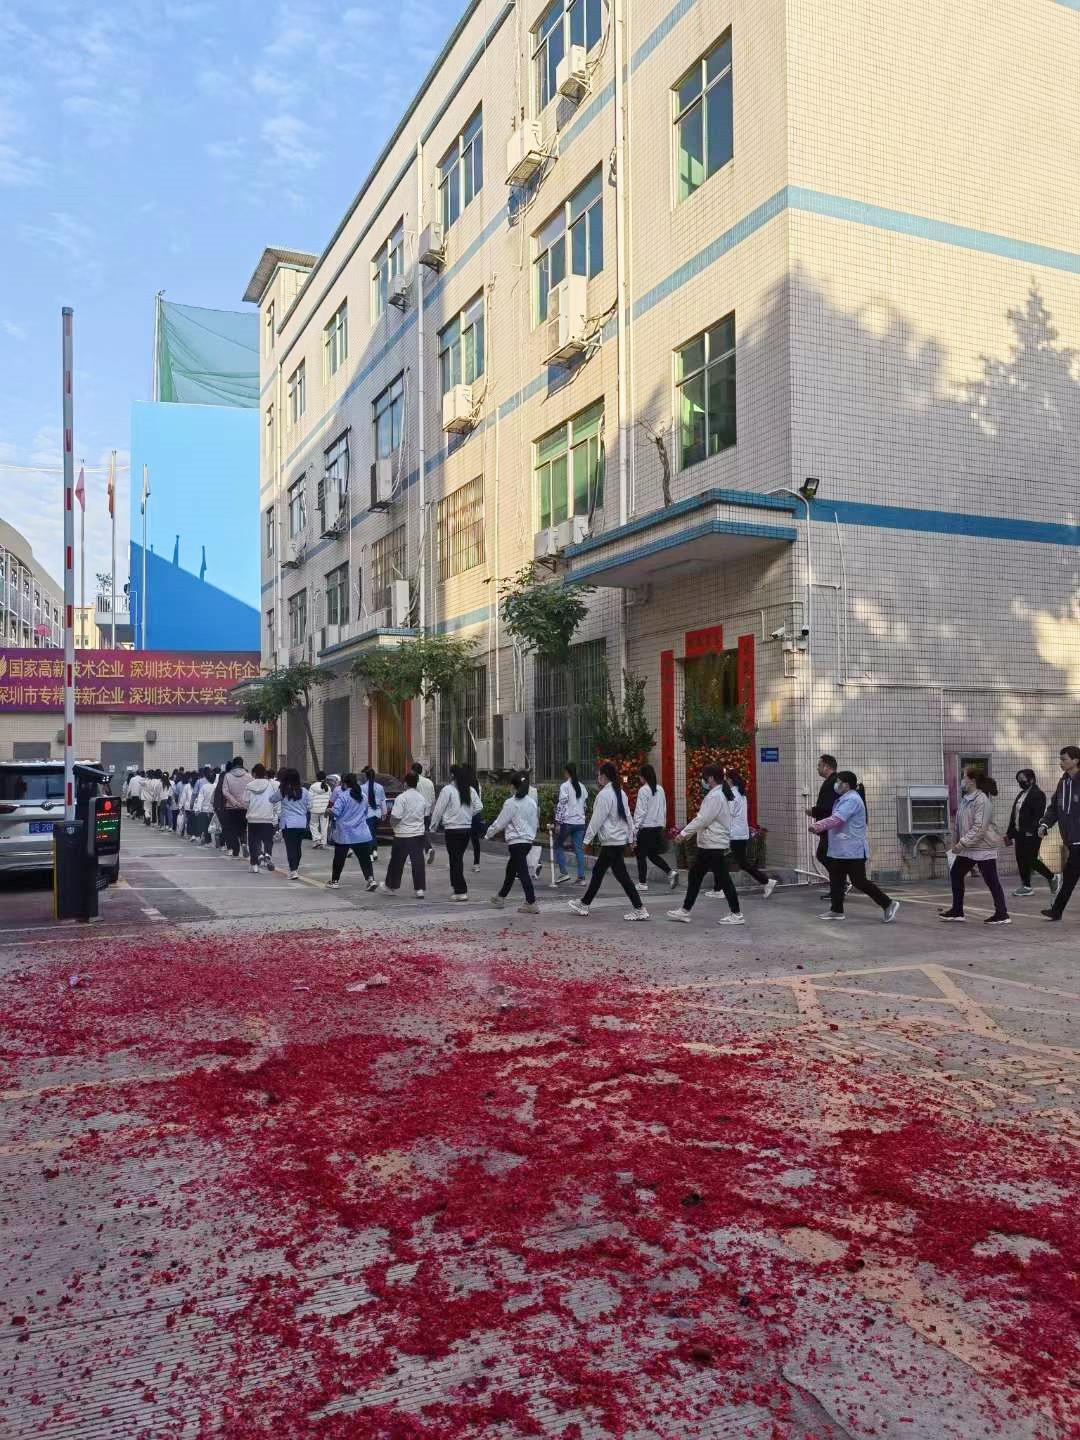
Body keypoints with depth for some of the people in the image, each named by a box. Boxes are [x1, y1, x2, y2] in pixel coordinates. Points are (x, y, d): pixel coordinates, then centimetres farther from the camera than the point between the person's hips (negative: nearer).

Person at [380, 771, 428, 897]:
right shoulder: (422, 798, 6)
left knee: (396, 862, 9)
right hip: (419, 834, 5)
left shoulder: (402, 798, -14)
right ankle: (419, 889, 2)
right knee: (418, 862, 4)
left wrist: (393, 823, 3)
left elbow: (395, 817, -17)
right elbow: (426, 817, 14)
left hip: (402, 835, -5)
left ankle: (391, 886, 23)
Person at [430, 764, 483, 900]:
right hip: (467, 828, 5)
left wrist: (433, 826, 7)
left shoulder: (447, 790, -11)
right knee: (458, 858, 18)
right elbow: (479, 807, 7)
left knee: (455, 859, 0)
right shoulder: (471, 790, 3)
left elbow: (439, 810, -6)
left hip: (452, 829, -5)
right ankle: (455, 886, 30)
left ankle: (461, 891, -5)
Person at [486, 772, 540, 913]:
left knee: (522, 872, -7)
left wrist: (490, 832, 9)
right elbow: (536, 822, 12)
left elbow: (500, 822, -7)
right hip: (529, 840, 7)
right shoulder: (532, 802, 5)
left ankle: (532, 903, -10)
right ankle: (501, 897, 33)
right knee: (511, 869, 20)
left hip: (516, 841, -7)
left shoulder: (512, 802, -13)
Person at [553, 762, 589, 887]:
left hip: (568, 821, -6)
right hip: (580, 822, 6)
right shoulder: (582, 787, 11)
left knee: (558, 845, 9)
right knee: (579, 849, 6)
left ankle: (564, 872, -1)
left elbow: (562, 805, -12)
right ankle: (581, 877, 4)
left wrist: (558, 821, -10)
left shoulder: (565, 786, -8)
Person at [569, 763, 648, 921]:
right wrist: (631, 838, 19)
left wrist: (587, 839, -9)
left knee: (621, 875, -6)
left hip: (611, 841, -10)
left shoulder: (604, 795, -15)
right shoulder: (620, 793, 11)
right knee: (597, 872, 17)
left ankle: (640, 910, -6)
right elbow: (628, 816, 15)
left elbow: (597, 819, -16)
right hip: (621, 839, 10)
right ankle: (584, 904, 27)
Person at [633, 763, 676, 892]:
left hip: (646, 827, -7)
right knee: (653, 854, 18)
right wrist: (663, 825, 20)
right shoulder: (660, 789, 7)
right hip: (658, 827, 7)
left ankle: (642, 884, 8)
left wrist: (635, 828, -13)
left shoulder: (643, 790, -13)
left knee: (641, 855, 4)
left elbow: (641, 811, -16)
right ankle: (670, 872, 3)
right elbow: (664, 809, 13)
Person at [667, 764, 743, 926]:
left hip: (714, 846, -11)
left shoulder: (715, 797, -17)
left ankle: (737, 914, 3)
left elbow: (703, 820, -21)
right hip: (707, 845, 11)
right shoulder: (715, 795, 14)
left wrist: (684, 833, -15)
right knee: (694, 876, 14)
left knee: (723, 879, -4)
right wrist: (686, 831, 13)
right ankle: (685, 911, 21)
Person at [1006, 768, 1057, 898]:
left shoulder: (1038, 794, -10)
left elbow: (1038, 816, -18)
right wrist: (1009, 834, 17)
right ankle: (1026, 887, 15)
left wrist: (1031, 832, -24)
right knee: (1021, 861, 8)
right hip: (1019, 834, 9)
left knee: (1031, 861, -5)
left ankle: (1052, 878, 15)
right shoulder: (1021, 794, 16)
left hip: (1031, 835, -9)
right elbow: (1014, 815, 18)